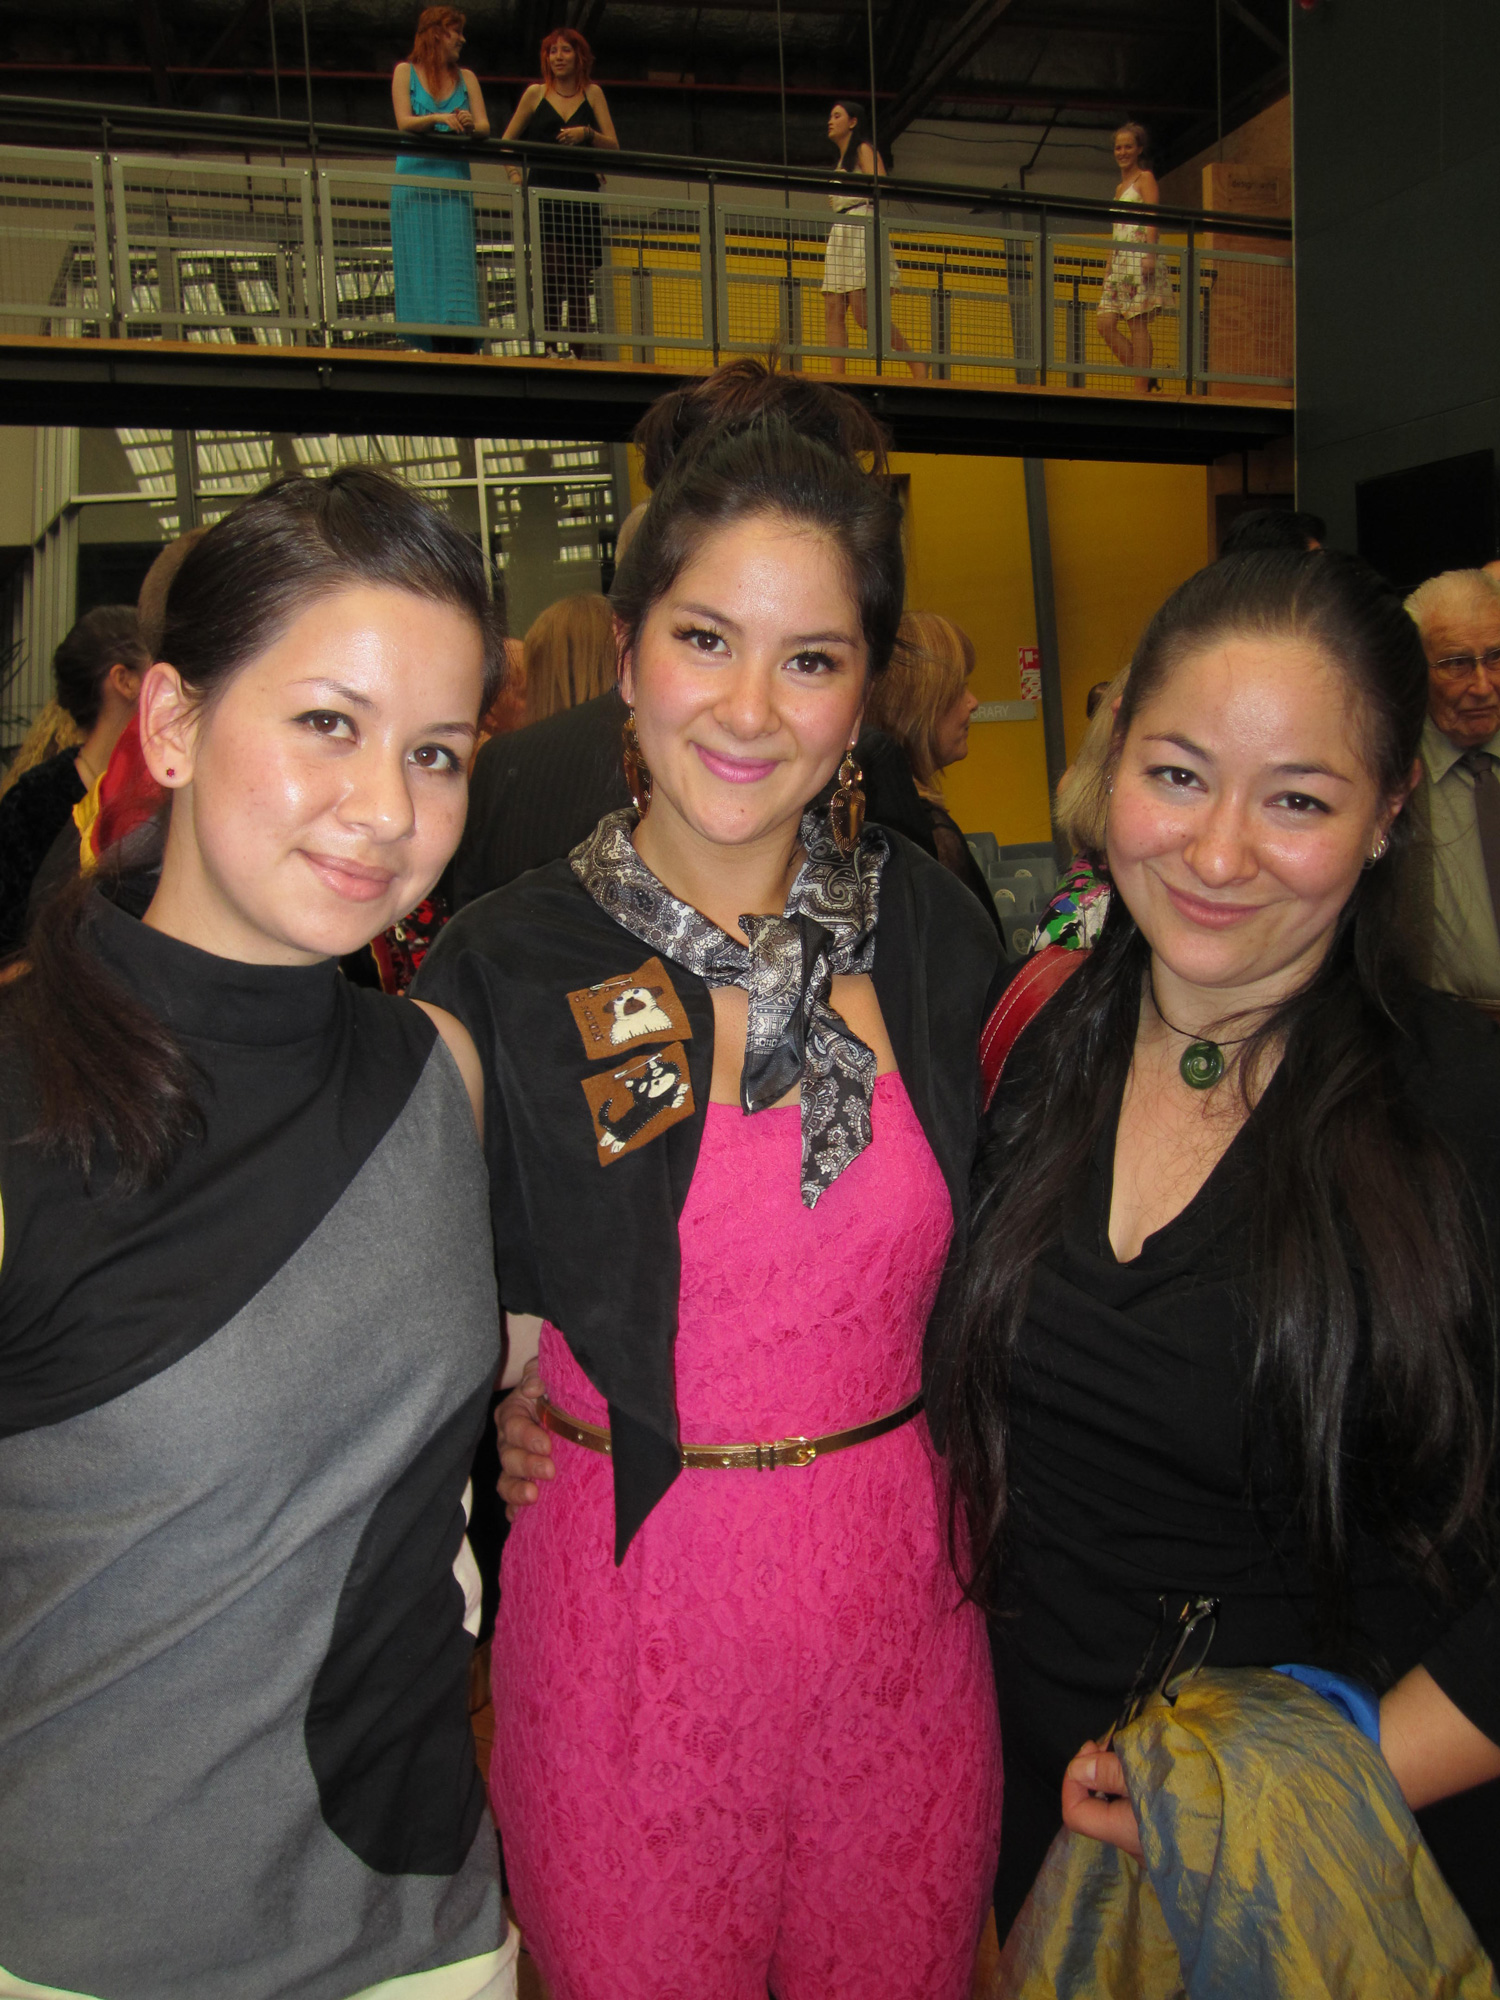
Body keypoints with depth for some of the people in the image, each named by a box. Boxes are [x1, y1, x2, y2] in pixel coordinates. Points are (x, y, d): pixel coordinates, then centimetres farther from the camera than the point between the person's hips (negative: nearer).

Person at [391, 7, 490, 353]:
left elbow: (484, 127, 6)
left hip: (454, 182, 2)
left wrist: (469, 125, -17)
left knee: (458, 267, -9)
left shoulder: (466, 77, 17)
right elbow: (404, 122, -3)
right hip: (415, 179, -2)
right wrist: (439, 119, -20)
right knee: (423, 269, -7)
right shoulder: (406, 72, 9)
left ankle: (464, 354, -16)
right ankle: (438, 351, -8)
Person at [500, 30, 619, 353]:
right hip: (545, 195, -1)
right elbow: (506, 142, 15)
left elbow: (614, 148, 7)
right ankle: (551, 348, -14)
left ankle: (577, 350, 3)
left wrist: (587, 134, -10)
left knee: (580, 281, 0)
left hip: (583, 198, 2)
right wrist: (515, 175, 0)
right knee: (552, 275, -13)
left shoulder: (592, 93, 12)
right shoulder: (535, 93, 11)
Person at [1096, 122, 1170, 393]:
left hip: (1140, 258, -8)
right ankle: (1144, 377, 2)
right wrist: (1108, 272, 20)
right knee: (1105, 323, -3)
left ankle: (1142, 389, -13)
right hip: (1120, 261, 8)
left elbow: (1152, 218, -10)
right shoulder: (1120, 188, 25)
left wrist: (1150, 254, -22)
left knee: (1137, 324, -12)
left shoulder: (1145, 178, 3)